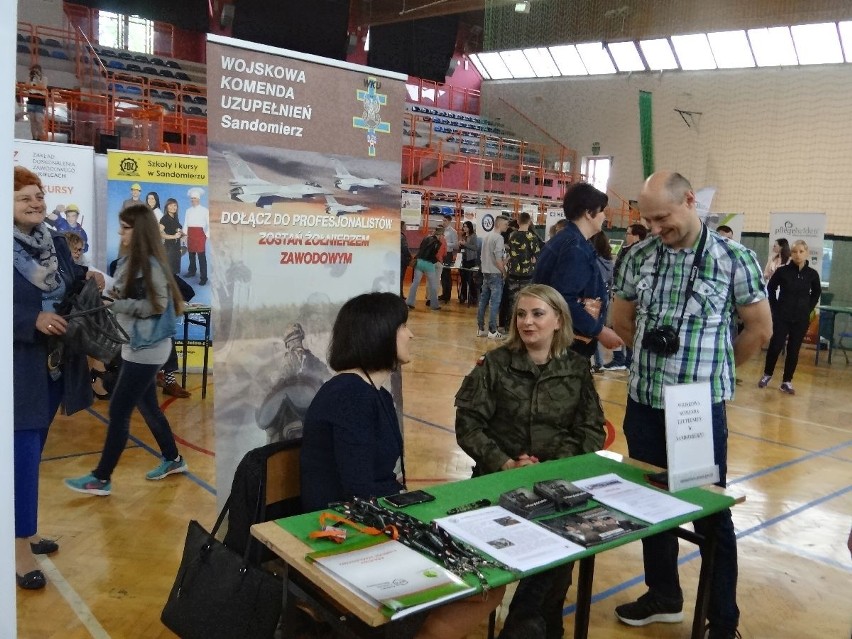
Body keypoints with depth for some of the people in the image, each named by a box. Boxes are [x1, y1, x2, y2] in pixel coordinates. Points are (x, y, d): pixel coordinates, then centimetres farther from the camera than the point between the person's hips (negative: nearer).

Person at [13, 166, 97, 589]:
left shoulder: (58, 244, 8)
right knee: (23, 455, -4)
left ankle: (23, 533, 33)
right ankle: (20, 549, 10)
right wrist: (34, 320, -25)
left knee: (33, 450, 18)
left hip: (55, 364, 7)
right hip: (19, 367, -7)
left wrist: (89, 284, -5)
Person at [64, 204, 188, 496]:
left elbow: (158, 305, -20)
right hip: (136, 346, 9)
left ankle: (101, 478, 8)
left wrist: (117, 304, -19)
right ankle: (172, 459, 32)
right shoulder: (129, 261, 9)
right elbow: (127, 300, 13)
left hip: (147, 349, -9)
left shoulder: (151, 264, -17)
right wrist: (110, 297, -6)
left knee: (118, 411, -3)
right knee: (147, 406, 17)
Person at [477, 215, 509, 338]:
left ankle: (480, 329, 15)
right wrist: (505, 272, -10)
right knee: (494, 302, -6)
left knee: (483, 301, 10)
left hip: (485, 273, 9)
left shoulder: (486, 236, 13)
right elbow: (498, 259, -19)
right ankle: (492, 331, -5)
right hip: (495, 273, -9)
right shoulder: (498, 238, -13)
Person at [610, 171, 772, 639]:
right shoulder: (638, 257, 1)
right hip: (643, 402, 4)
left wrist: (714, 369, 9)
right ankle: (663, 596, 36)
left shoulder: (734, 258, -8)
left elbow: (760, 329, 1)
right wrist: (656, 355, 11)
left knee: (711, 512, 6)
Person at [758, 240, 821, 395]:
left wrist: (808, 308, 6)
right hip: (781, 316, -1)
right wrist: (775, 307, 3)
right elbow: (770, 288, 7)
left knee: (793, 350, 6)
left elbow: (816, 293, 14)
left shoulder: (812, 274, -3)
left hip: (801, 319, 2)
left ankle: (787, 382, 16)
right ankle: (767, 374, 19)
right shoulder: (782, 271, -8)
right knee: (775, 346, -3)